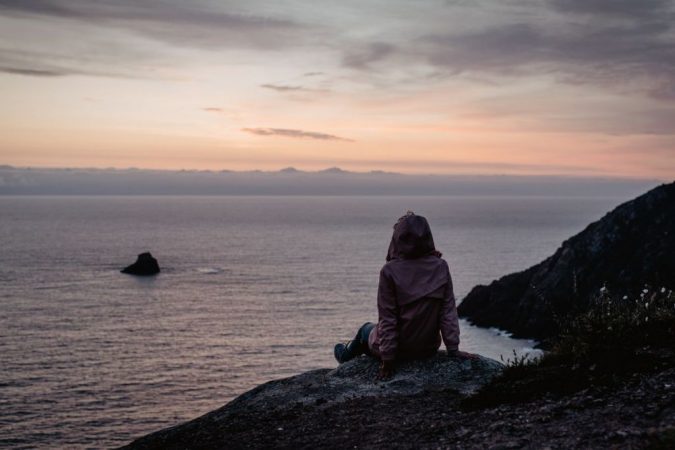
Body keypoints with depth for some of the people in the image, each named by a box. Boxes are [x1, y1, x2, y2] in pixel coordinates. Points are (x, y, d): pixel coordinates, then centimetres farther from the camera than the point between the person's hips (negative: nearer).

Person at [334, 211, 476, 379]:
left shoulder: (390, 271, -19)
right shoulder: (441, 267, -9)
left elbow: (387, 319, -16)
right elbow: (448, 311, -7)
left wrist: (387, 357, -10)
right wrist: (453, 349, -2)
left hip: (400, 349, -4)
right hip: (429, 348, 4)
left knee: (366, 329, 30)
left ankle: (347, 355, 58)